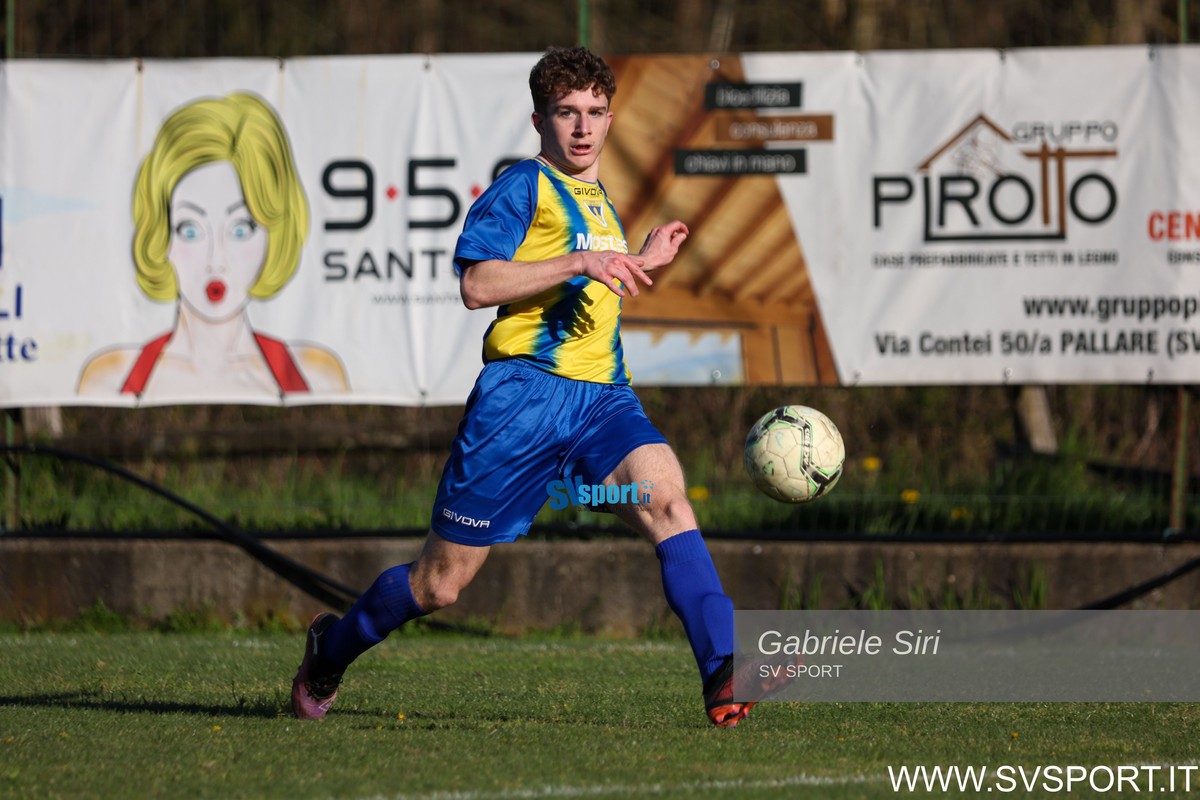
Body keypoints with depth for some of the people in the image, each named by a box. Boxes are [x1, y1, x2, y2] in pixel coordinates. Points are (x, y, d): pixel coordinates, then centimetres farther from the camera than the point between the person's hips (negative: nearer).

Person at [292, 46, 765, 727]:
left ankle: (724, 673, -36)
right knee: (442, 581, 2)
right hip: (524, 392, -5)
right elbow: (478, 285, -14)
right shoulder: (524, 187, -1)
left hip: (603, 396, 5)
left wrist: (642, 264, 26)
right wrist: (582, 262, -20)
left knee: (666, 497, -26)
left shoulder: (602, 205, 23)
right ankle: (332, 649, 30)